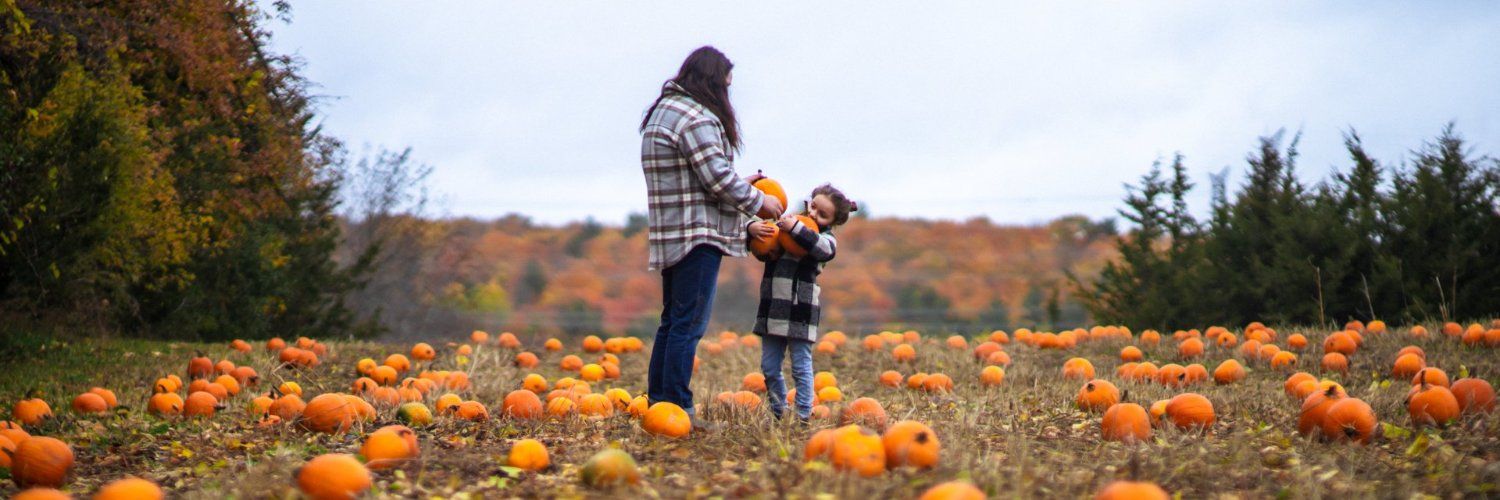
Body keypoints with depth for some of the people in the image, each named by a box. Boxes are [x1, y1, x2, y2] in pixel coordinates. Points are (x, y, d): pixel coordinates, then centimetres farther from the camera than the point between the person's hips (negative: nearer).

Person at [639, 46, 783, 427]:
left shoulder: (663, 111, 18)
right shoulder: (695, 118, -14)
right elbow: (718, 179, -18)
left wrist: (740, 187, 16)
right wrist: (759, 201, -4)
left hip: (670, 236, 10)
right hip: (698, 235, -10)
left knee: (672, 321, 15)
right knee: (689, 325, -7)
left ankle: (657, 402, 18)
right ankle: (677, 409, -6)